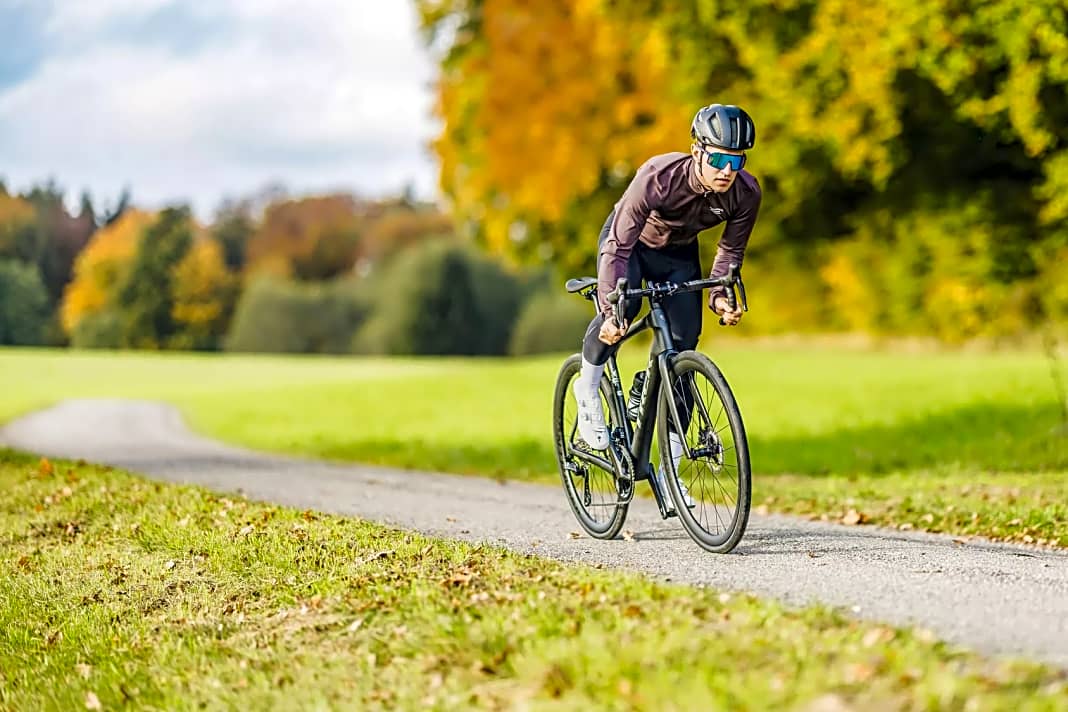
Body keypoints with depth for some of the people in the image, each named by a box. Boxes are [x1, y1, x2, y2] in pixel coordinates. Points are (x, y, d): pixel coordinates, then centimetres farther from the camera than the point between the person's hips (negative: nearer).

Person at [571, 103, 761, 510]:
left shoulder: (746, 193, -27)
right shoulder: (658, 176, -38)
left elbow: (731, 250, -10)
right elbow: (618, 247, -34)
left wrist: (721, 296, -28)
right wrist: (610, 312, -41)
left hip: (679, 254, 4)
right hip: (629, 243, -3)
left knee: (683, 348, -8)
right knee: (623, 307, -34)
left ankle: (670, 467, 1)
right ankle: (588, 386, -3)